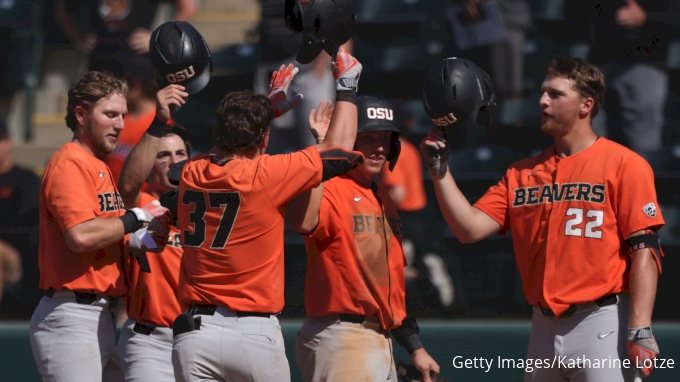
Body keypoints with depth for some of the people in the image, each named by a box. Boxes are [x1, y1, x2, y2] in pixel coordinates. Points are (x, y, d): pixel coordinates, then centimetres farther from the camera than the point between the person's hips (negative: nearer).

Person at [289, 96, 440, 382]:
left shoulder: (384, 200, 18)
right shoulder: (331, 190, -10)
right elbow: (302, 222, -36)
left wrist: (414, 347, 22)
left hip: (381, 339, 9)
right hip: (340, 338, -9)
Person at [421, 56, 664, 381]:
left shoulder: (623, 164, -3)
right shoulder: (521, 173, 15)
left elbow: (643, 251, -10)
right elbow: (470, 229, 7)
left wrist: (640, 331, -18)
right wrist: (439, 170, -3)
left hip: (602, 328, -6)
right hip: (544, 328, 6)